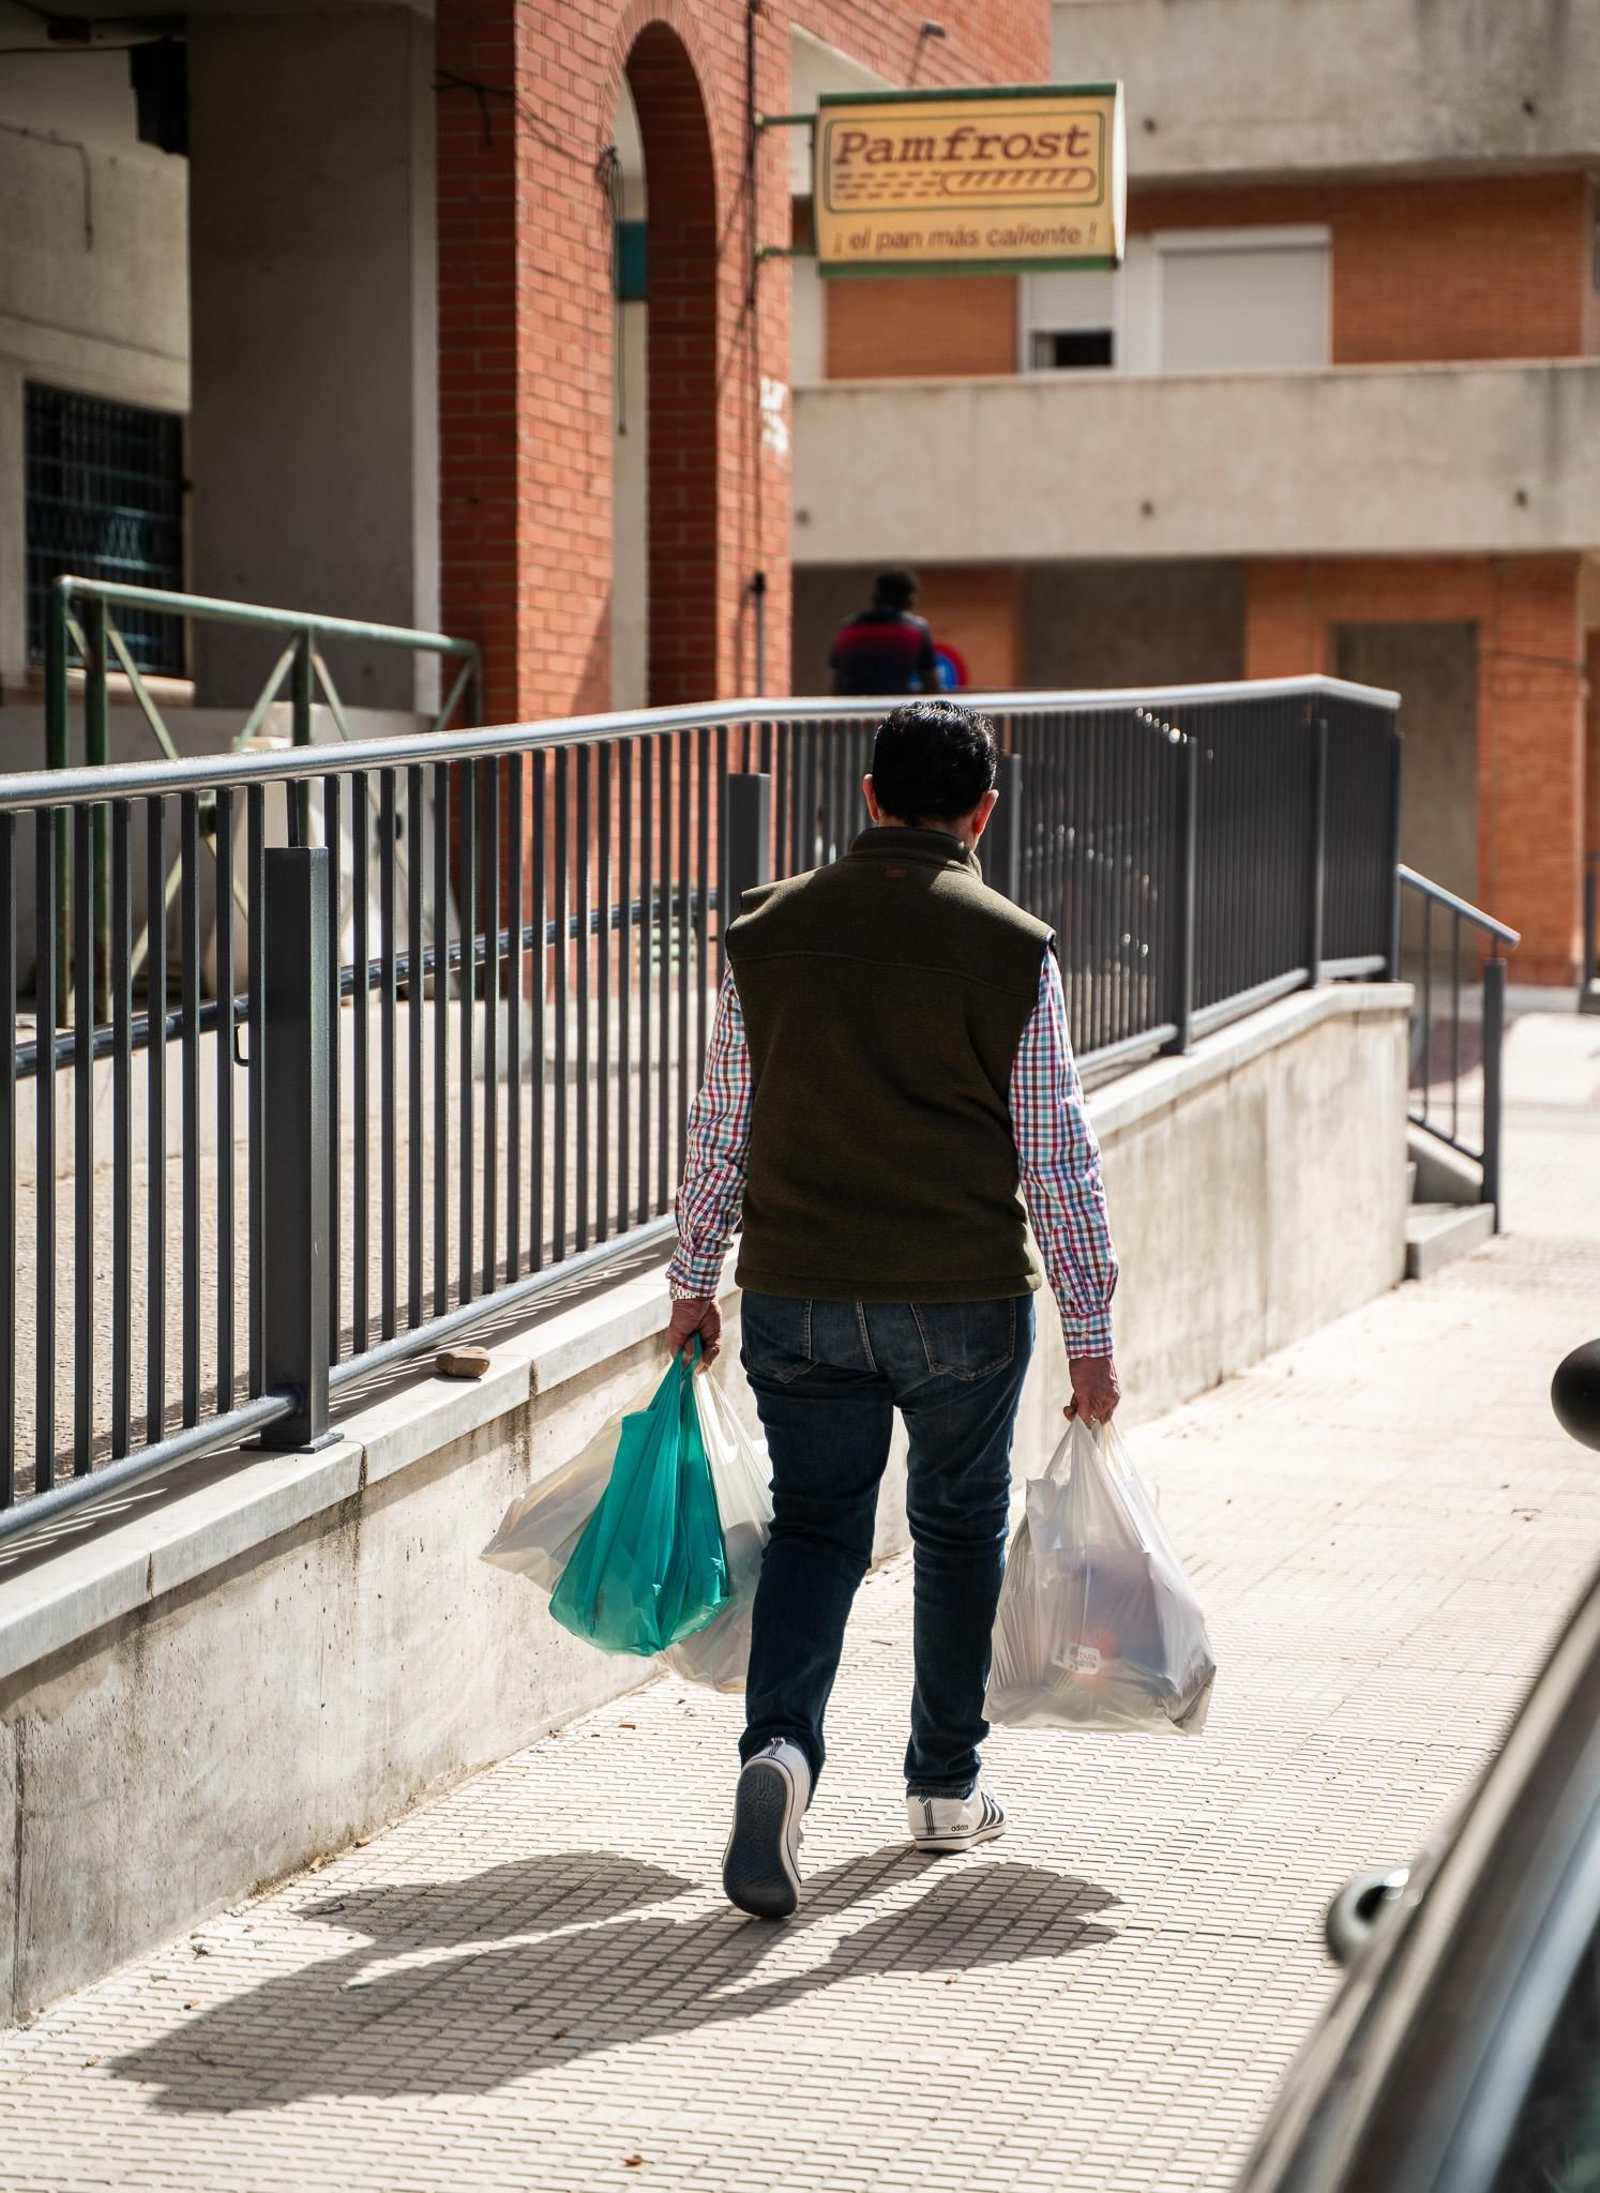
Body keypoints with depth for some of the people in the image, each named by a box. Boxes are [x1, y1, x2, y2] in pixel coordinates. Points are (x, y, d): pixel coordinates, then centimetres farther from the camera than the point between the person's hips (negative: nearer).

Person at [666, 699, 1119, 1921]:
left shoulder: (770, 932, 1)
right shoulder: (1013, 951, -6)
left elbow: (721, 1129, 7)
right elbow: (1058, 1155, -5)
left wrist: (698, 1280, 17)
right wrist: (1090, 1336, 0)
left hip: (796, 1295, 2)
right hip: (965, 1299, -1)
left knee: (816, 1525, 11)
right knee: (959, 1529, 16)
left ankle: (782, 1742, -13)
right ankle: (946, 1788, 27)